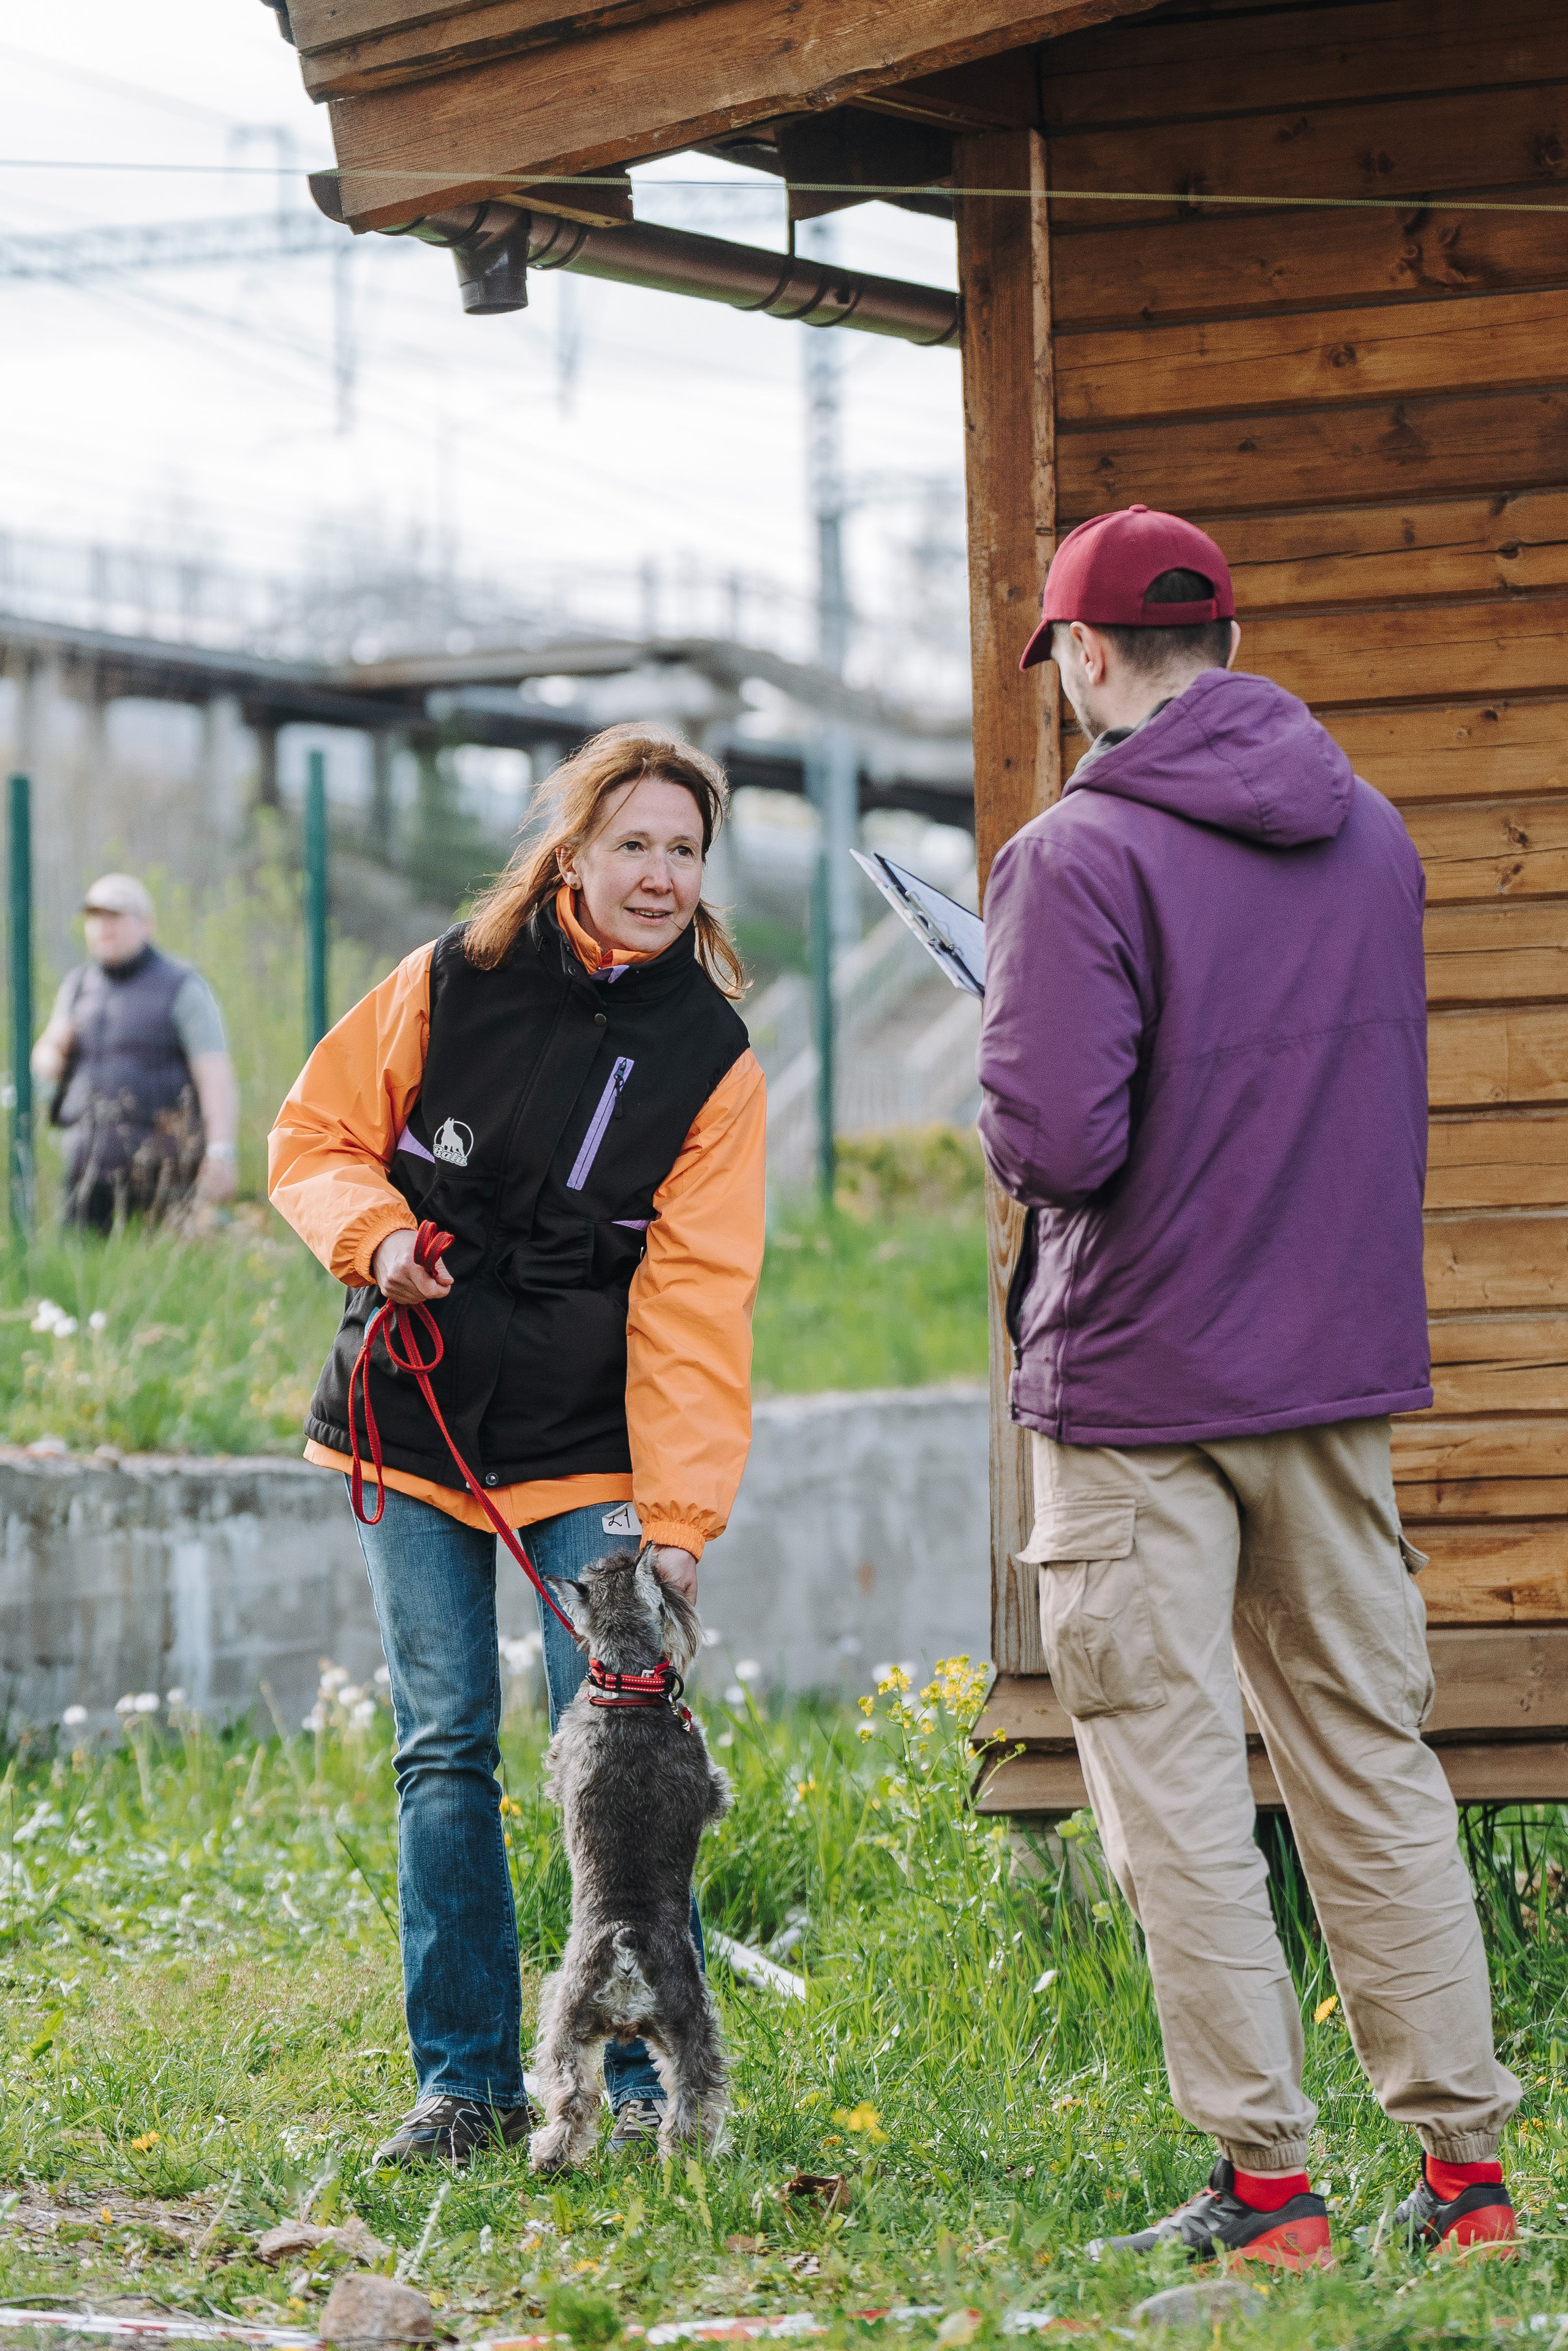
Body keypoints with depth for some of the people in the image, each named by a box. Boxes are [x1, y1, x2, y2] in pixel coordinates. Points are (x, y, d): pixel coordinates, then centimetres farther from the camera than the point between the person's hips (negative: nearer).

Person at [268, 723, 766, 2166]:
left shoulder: (711, 1059, -3)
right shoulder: (450, 989, -1)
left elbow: (695, 1304, -7)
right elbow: (317, 1137, 10)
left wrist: (681, 1514, -15)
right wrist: (376, 1234, -12)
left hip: (589, 1450, -1)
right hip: (413, 1417, 1)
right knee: (445, 1750, 3)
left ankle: (652, 2084, 4)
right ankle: (466, 2078, 11)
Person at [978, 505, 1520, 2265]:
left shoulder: (1078, 860, -16)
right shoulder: (1370, 835, 7)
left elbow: (1055, 1142, -22)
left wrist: (1013, 1123, -1)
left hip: (1140, 1389, -6)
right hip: (1337, 1367, 6)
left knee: (1176, 1785, 1)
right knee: (1371, 1761, 12)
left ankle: (1265, 2181, 1)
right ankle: (1463, 2160, 12)